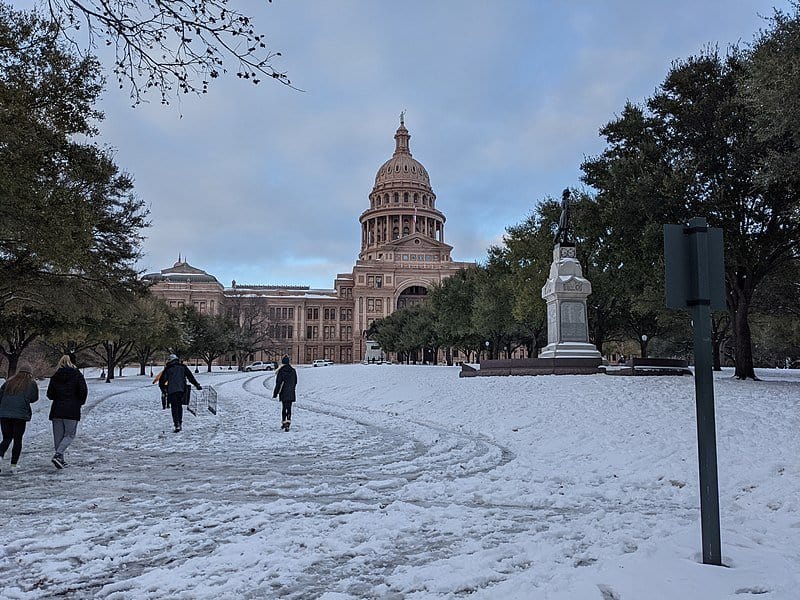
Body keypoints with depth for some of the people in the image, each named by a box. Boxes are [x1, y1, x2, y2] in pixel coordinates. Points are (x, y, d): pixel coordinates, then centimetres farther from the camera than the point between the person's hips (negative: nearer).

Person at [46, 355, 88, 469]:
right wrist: (80, 402, 7)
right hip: (72, 411, -3)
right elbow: (83, 391, -9)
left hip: (56, 410, 3)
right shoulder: (77, 374, -2)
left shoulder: (55, 376, 7)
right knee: (70, 435, 2)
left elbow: (49, 394, 6)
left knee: (58, 436, 12)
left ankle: (60, 460, 12)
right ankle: (58, 455, -17)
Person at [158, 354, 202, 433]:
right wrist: (197, 385, 19)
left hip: (172, 391, -2)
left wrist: (163, 390, 22)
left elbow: (161, 381, 8)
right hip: (182, 390, 2)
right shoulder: (183, 367, 13)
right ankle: (180, 423, 18)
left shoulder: (167, 369, 8)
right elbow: (190, 377, 11)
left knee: (174, 408, 3)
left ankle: (177, 425, -9)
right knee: (179, 406, 18)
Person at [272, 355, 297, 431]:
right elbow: (295, 382, 12)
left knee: (284, 407, 8)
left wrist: (275, 393, -4)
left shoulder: (281, 371, -9)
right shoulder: (293, 370, 3)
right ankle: (288, 422, -7)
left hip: (283, 393, -3)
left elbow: (278, 383, -10)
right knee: (289, 408, 5)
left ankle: (284, 423, 9)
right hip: (291, 393, 3)